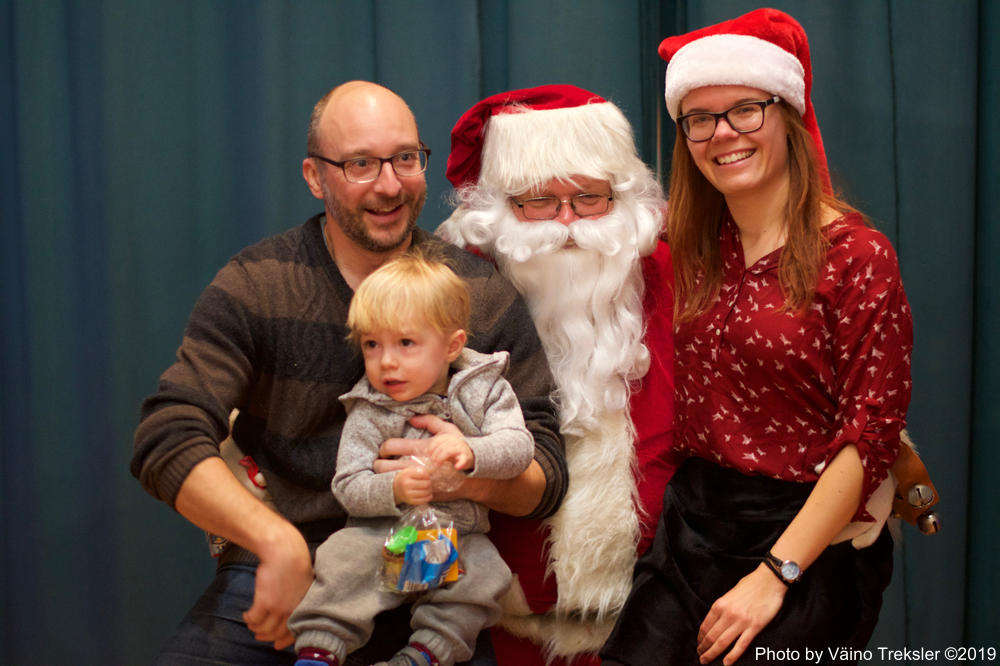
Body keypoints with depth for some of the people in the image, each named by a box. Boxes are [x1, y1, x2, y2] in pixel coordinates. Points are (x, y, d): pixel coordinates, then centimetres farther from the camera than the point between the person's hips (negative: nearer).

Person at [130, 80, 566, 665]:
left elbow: (548, 476, 1)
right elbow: (167, 443, -10)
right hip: (275, 572, 0)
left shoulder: (485, 297, 2)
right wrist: (279, 543, -24)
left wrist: (479, 477, -23)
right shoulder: (254, 287, -1)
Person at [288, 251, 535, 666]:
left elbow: (519, 448, -13)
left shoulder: (484, 390, -1)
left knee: (484, 572, -25)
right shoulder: (368, 412, -3)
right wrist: (393, 490, -30)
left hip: (460, 533, 1)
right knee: (345, 558, -25)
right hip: (384, 531, -1)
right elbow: (348, 487, -9)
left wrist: (471, 452, -34)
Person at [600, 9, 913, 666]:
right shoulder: (695, 253, 5)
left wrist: (773, 576, -17)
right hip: (693, 525, 4)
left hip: (809, 540, -4)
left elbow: (870, 438, -14)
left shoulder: (856, 255, -11)